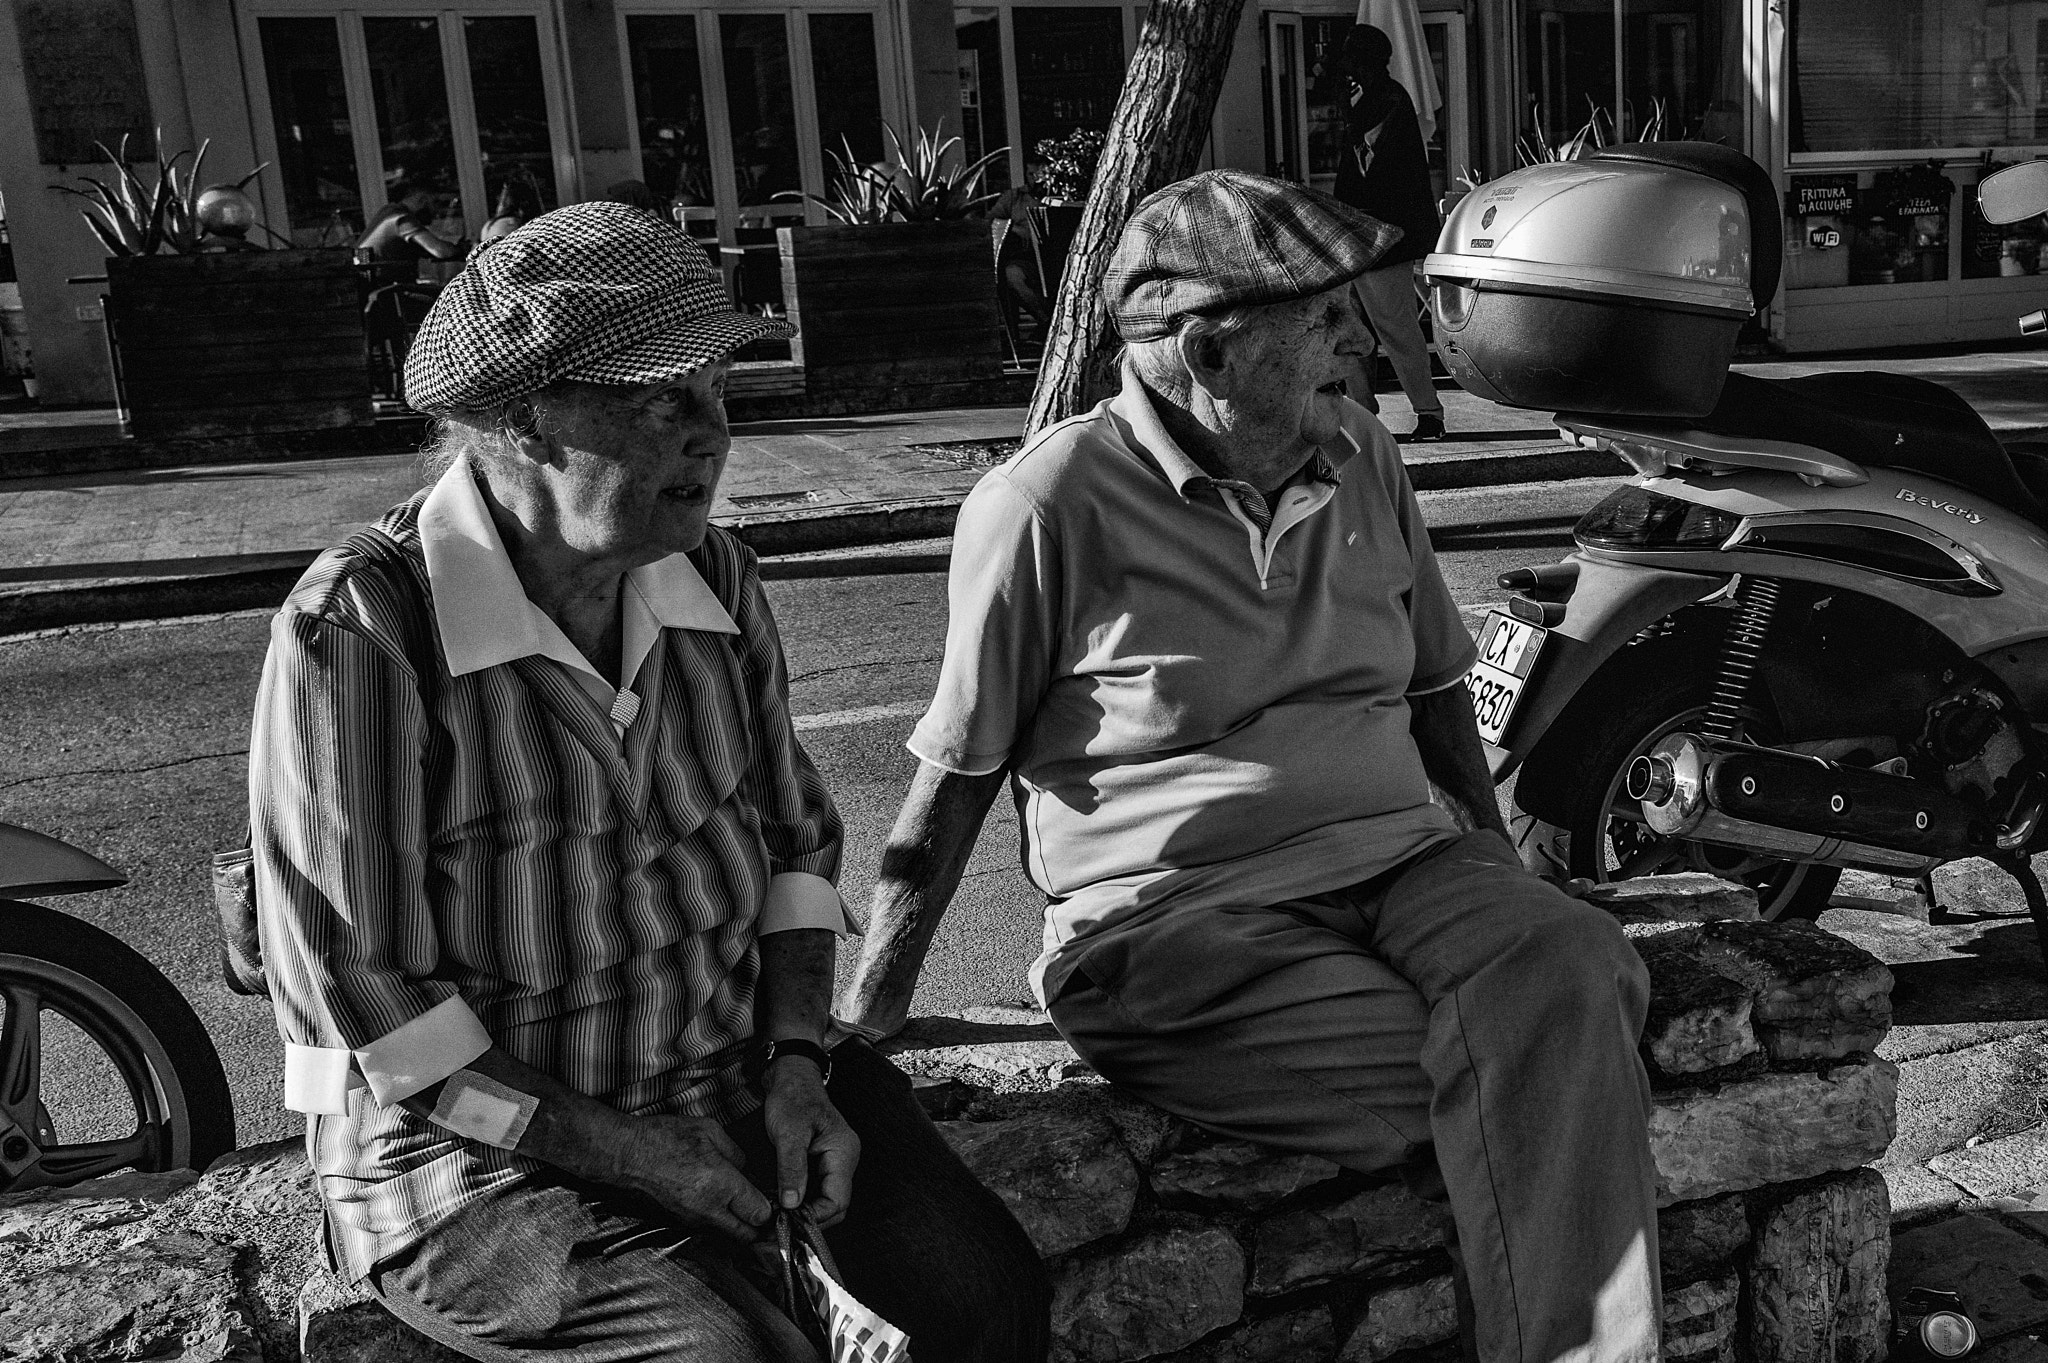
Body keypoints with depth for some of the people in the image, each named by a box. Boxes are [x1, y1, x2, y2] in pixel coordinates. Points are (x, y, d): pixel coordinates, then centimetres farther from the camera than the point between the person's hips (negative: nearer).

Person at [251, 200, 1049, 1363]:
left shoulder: (717, 582, 0)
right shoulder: (359, 632, -18)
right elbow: (359, 999, -16)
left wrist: (799, 1066, -4)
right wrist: (629, 1155, -16)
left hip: (743, 1076, 5)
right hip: (483, 1150, -4)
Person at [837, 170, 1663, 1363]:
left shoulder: (1366, 466, 10)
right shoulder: (1051, 506, -9)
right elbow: (958, 773, -4)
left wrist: (1502, 884, 19)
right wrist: (870, 1014, -1)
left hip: (1403, 858, 6)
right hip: (1179, 924, -5)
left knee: (1568, 972, -25)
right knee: (1509, 1091, -24)